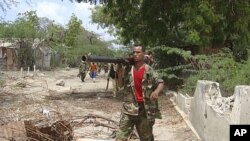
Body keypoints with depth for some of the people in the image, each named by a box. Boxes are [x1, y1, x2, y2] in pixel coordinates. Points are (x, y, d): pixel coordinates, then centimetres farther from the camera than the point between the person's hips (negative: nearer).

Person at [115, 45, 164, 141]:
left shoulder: (149, 70, -2)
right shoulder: (128, 69, 6)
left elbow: (160, 83, -2)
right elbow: (120, 84, 7)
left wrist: (157, 91, -24)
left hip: (145, 107, -1)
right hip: (129, 107, 2)